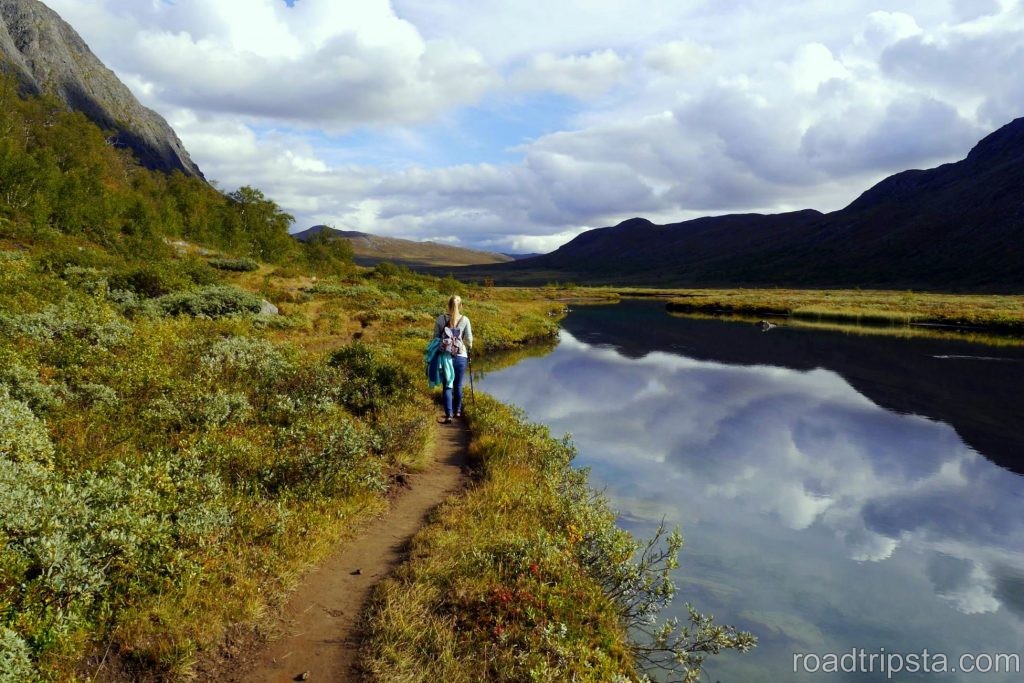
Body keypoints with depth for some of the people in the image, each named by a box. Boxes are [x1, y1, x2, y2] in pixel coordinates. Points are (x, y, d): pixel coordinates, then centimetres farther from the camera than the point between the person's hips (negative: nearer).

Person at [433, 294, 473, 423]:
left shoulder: (440, 319, -2)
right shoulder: (465, 320, -4)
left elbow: (436, 338, 1)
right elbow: (469, 340, -1)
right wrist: (468, 348, 20)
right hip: (461, 357, 0)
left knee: (447, 386, 3)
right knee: (458, 385, 15)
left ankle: (448, 415, -6)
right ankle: (457, 411, 28)